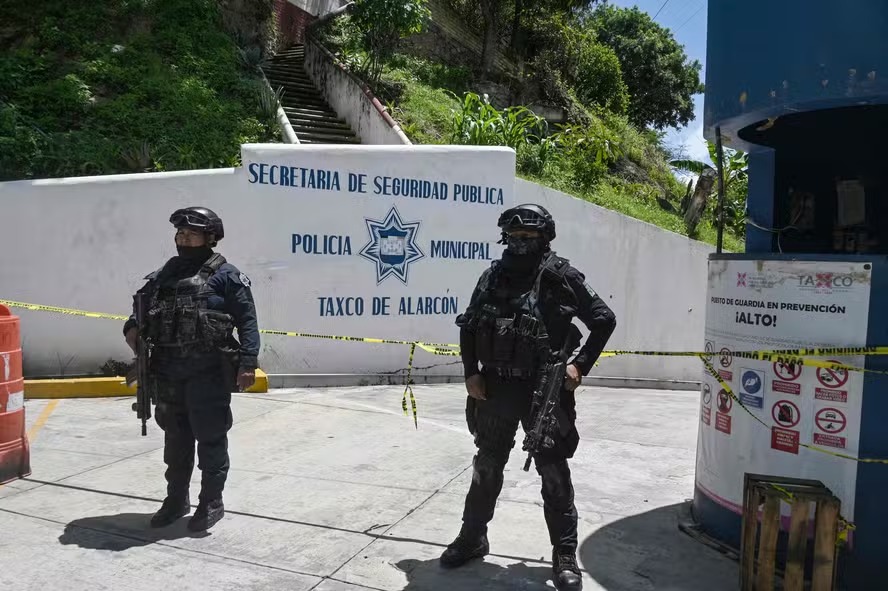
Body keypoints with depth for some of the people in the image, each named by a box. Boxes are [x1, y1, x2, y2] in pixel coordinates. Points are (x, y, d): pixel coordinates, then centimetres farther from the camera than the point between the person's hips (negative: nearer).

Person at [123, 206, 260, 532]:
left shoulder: (225, 275, -5)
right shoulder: (163, 275, 14)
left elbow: (247, 321, -9)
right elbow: (142, 307, 22)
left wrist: (248, 362, -16)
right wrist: (133, 328, -1)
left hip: (209, 372, -6)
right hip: (168, 371, 6)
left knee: (210, 438, 2)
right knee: (175, 438, 17)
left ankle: (211, 503, 16)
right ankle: (176, 499, 32)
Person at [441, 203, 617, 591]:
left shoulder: (562, 277, -7)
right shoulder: (493, 276, 3)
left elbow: (604, 320, 0)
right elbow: (469, 326, 12)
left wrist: (580, 365, -8)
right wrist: (471, 372, 2)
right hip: (495, 388, 4)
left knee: (554, 474, 5)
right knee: (486, 468, 16)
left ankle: (564, 555, 19)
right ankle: (472, 539, 33)